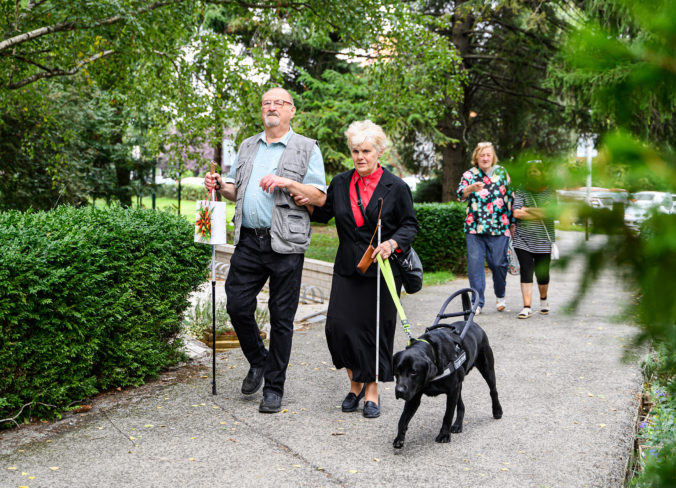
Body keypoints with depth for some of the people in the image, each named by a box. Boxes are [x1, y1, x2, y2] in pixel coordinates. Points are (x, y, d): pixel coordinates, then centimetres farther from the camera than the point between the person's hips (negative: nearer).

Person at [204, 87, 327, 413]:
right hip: (248, 241, 4)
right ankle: (258, 362, 28)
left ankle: (274, 387, 14)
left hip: (285, 244, -4)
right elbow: (236, 191, 23)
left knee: (281, 318, 2)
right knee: (237, 306, 2)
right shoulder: (247, 147, 18)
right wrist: (220, 186, 1)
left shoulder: (307, 148, 3)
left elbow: (320, 197, -3)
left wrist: (287, 182, -17)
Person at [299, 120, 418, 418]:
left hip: (382, 268, -3)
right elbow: (323, 213, 16)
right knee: (338, 324, -5)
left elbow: (410, 225, 2)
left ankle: (371, 390, 18)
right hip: (348, 268, 3)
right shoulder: (340, 183, 8)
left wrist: (392, 243, -16)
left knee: (377, 327, 1)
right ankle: (355, 383, 17)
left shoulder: (396, 187, -1)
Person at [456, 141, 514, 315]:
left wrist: (512, 222, 11)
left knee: (498, 263, 4)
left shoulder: (502, 172, 9)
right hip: (474, 228, 0)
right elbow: (460, 194, -13)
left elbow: (510, 197, 14)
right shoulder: (469, 175, 4)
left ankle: (500, 296, 29)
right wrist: (471, 188, -35)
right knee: (475, 263, -5)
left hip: (499, 228, 1)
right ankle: (478, 302, 4)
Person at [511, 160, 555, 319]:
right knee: (526, 273, -6)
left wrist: (527, 210, -8)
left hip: (543, 241, 0)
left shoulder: (550, 192, 4)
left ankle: (543, 300, 33)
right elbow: (516, 213, -7)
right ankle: (527, 307, -2)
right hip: (523, 240, 0)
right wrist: (540, 213, -6)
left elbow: (551, 212, -10)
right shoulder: (521, 190, 5)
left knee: (542, 274, 6)